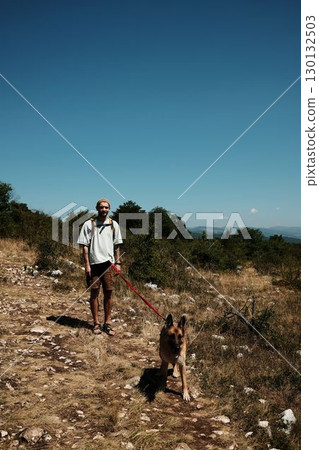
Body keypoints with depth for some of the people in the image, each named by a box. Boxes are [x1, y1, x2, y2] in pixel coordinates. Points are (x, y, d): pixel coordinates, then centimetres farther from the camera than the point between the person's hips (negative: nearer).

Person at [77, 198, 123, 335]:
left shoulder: (114, 225, 8)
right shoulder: (89, 224, 1)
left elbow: (117, 245, 12)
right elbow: (85, 246, -1)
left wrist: (118, 262, 6)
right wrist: (87, 264, -6)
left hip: (108, 263, 2)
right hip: (94, 263, -2)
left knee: (108, 293, 5)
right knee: (94, 293, 5)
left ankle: (107, 323, 15)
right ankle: (96, 323, 17)